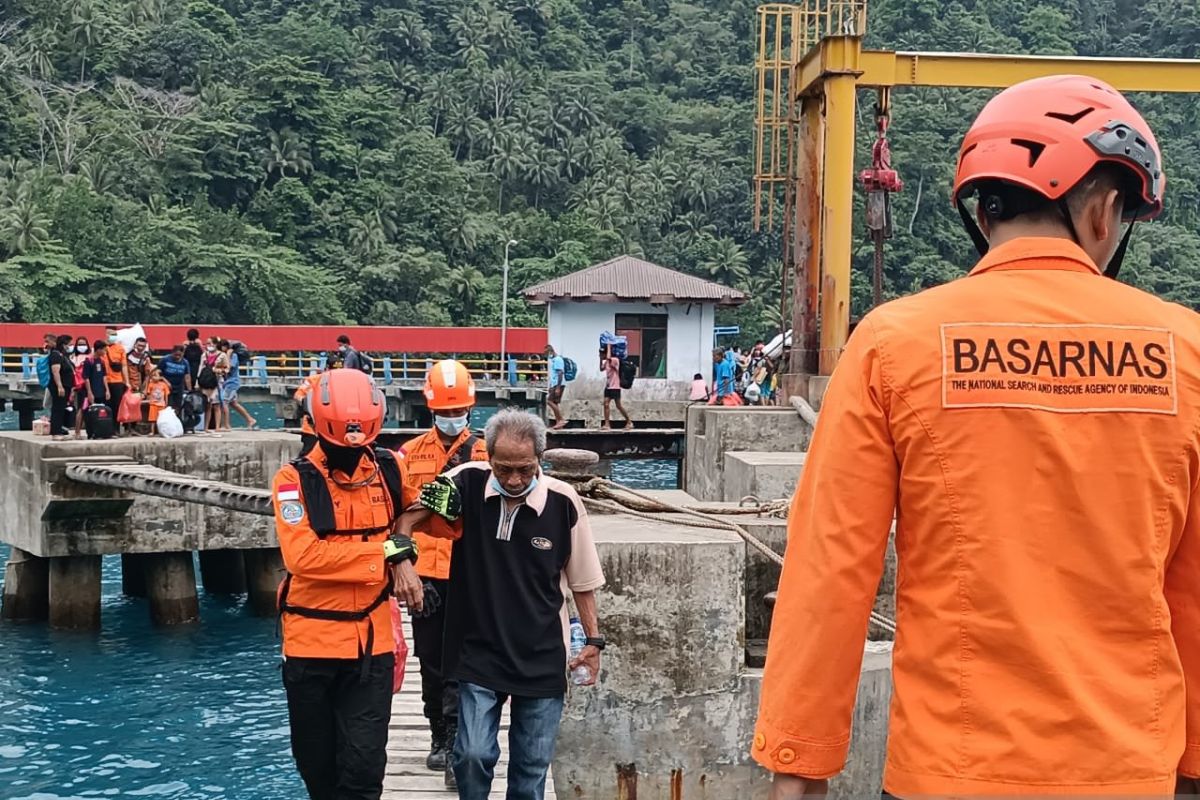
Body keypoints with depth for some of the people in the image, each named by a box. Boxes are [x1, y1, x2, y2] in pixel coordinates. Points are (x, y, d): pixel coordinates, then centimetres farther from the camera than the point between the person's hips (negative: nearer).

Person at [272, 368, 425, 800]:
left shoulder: (388, 469, 1)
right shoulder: (295, 479, -11)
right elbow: (302, 556, -25)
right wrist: (387, 552, -22)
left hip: (371, 642, 2)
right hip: (312, 642, -1)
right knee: (317, 764, 14)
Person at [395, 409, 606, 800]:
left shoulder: (563, 502, -11)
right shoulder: (468, 483, -11)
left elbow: (582, 580, 1)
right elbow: (409, 517, -5)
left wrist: (593, 640, 4)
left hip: (542, 658, 0)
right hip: (478, 653, 0)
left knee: (531, 767, 10)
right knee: (473, 754, -7)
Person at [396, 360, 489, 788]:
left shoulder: (485, 454, 3)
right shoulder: (411, 453, 6)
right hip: (425, 572, 2)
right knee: (431, 660, 11)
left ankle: (455, 747, -5)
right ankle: (439, 737, 25)